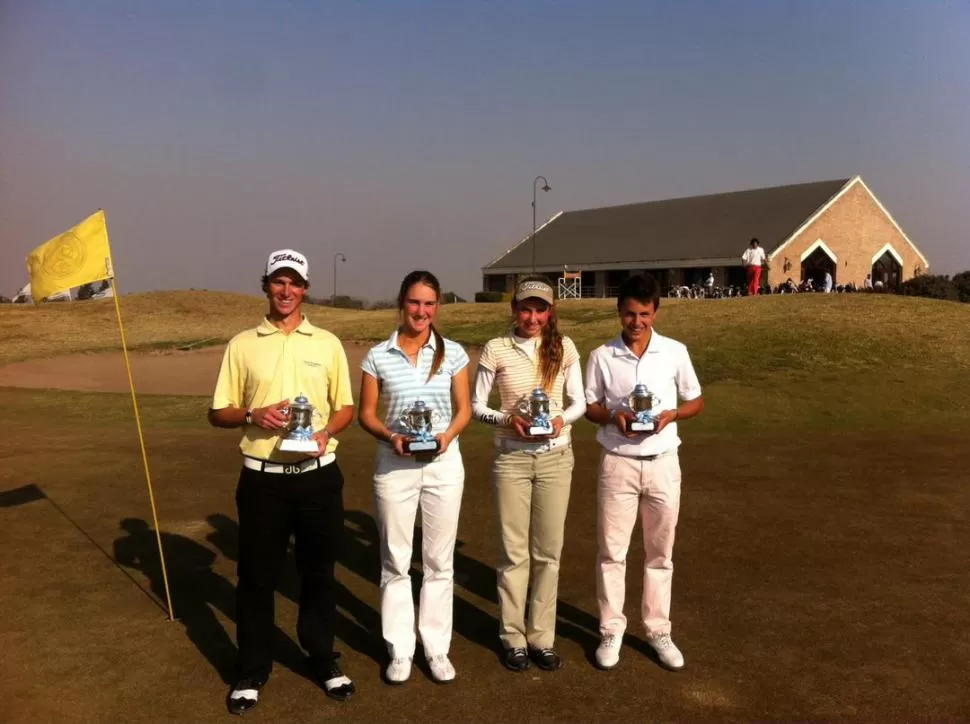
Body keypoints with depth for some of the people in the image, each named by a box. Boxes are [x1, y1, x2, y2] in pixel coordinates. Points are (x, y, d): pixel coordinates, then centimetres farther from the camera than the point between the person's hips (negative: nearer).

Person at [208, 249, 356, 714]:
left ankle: (323, 659, 29)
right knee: (257, 576, 8)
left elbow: (346, 406, 8)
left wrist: (327, 432, -13)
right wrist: (253, 416, -16)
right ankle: (252, 670, 24)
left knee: (319, 572, 12)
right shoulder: (242, 344, 2)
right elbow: (217, 413, 4)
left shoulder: (328, 343, 4)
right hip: (262, 478, 0)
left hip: (318, 475, 1)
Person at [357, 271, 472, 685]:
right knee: (396, 561, 7)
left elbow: (464, 409, 3)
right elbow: (366, 414, 1)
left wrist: (446, 436, -16)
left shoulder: (453, 353, 0)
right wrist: (391, 437, -17)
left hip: (444, 464, 1)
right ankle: (400, 650, 20)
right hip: (394, 465, 0)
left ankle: (437, 648, 21)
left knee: (439, 560, 8)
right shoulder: (378, 356, -1)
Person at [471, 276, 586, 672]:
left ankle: (542, 637, 23)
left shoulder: (564, 347, -1)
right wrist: (506, 420, -19)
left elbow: (579, 401, 4)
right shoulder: (496, 349, -6)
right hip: (511, 458, -1)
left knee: (548, 551, 9)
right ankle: (513, 637, 21)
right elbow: (475, 405, -1)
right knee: (514, 551, 6)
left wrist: (561, 420, -16)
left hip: (555, 457, 2)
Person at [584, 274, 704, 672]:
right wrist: (613, 416, -17)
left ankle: (658, 630, 25)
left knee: (660, 552, 11)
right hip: (617, 464, -1)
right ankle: (611, 630, 21)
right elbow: (589, 407, 4)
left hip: (663, 463, 1)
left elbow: (696, 401, 6)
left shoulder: (675, 352, -3)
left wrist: (671, 415, -14)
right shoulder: (601, 356, -4)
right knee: (612, 550, 6)